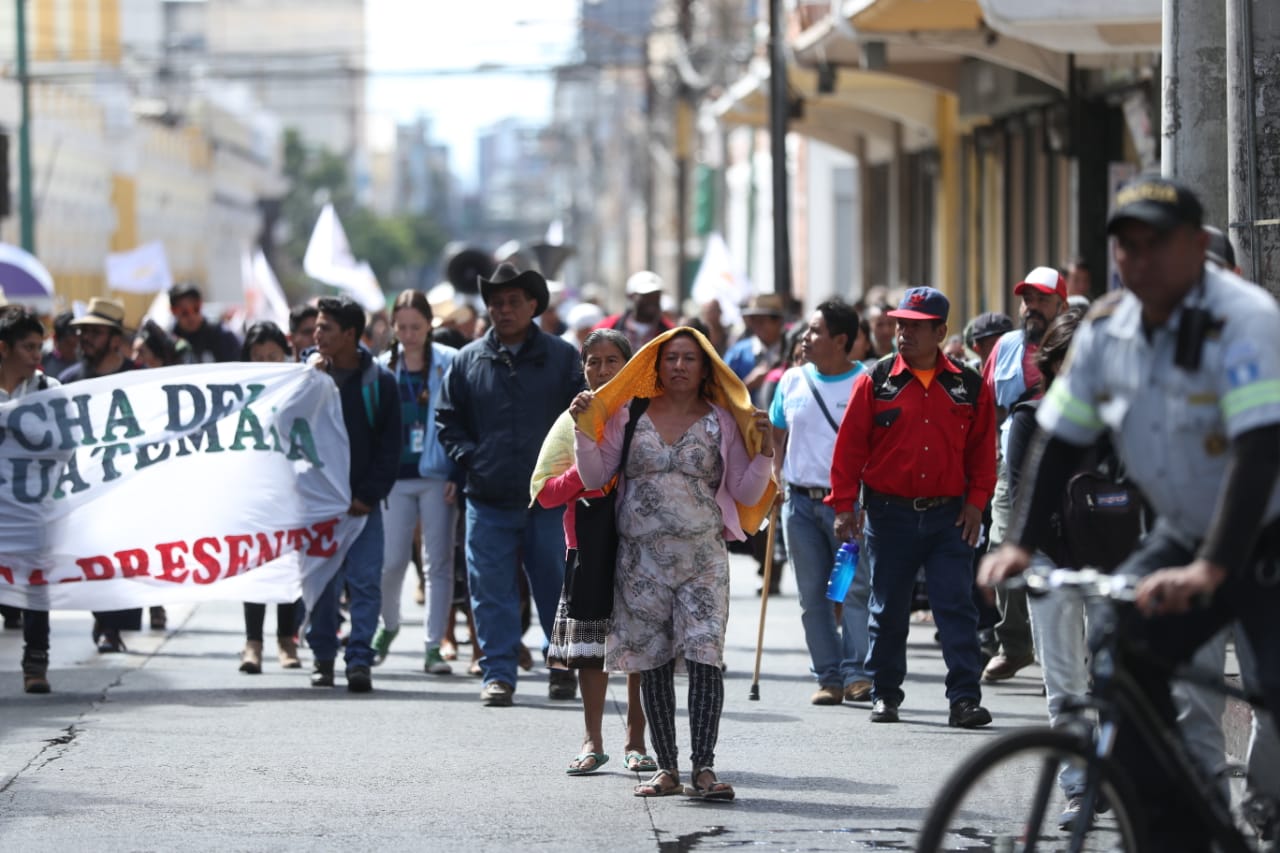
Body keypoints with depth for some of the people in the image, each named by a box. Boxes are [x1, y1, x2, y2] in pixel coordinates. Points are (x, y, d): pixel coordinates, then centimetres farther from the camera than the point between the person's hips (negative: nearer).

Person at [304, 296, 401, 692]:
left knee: (365, 581, -7)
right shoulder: (309, 372, 5)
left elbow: (390, 447, 1)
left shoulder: (379, 381, 0)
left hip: (362, 501, -2)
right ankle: (323, 657, 13)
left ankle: (359, 660, -8)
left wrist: (369, 495, -7)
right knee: (321, 581, 4)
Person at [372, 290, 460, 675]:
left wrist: (459, 474, -9)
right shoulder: (384, 367, 8)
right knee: (391, 560, 0)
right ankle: (388, 625, 27)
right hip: (395, 475, 2)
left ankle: (433, 646, 6)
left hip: (436, 474, -2)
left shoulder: (450, 363, 0)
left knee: (438, 563, 0)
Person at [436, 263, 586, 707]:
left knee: (556, 587, 6)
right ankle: (498, 674, 4)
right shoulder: (468, 361, 8)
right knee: (491, 592, -1)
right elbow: (447, 418, 15)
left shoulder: (563, 357, 4)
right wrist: (468, 456, 0)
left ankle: (564, 667, 21)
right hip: (489, 499, 1)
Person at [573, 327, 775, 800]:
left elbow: (746, 493, 6)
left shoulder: (722, 423, 8)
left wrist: (763, 451, -8)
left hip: (703, 556, -1)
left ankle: (703, 769, -14)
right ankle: (666, 769, 11)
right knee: (653, 663, 4)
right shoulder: (630, 415, 10)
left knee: (704, 656, -14)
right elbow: (595, 476, 8)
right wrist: (584, 429, -4)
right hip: (640, 559, 2)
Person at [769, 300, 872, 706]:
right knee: (813, 595, 6)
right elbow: (777, 436, 19)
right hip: (800, 501, 5)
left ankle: (857, 673, -12)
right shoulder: (792, 381, 10)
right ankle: (829, 677, 11)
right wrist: (772, 479, 6)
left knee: (856, 588, -11)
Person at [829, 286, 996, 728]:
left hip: (948, 515, 0)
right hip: (889, 513, 0)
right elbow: (849, 446, 1)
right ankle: (884, 694, 20)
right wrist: (844, 504, -4)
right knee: (888, 609, 8)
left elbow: (982, 449, 10)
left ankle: (965, 697, -7)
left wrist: (976, 501, 1)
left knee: (957, 606, -6)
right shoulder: (876, 381, 1)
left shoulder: (968, 386, 5)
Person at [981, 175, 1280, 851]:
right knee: (1120, 646, -12)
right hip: (1183, 537, 6)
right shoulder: (1106, 327, -2)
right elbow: (1057, 436, 4)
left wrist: (1211, 568, -43)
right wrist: (1019, 542, -9)